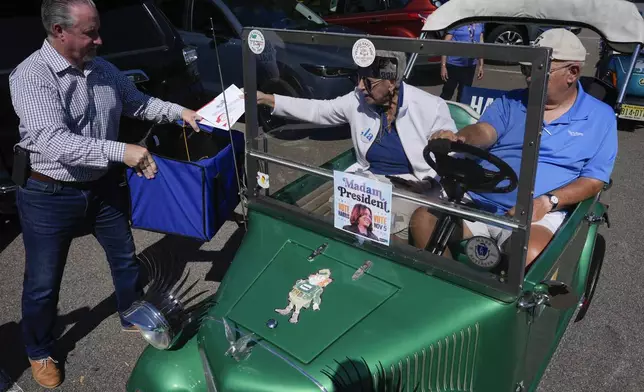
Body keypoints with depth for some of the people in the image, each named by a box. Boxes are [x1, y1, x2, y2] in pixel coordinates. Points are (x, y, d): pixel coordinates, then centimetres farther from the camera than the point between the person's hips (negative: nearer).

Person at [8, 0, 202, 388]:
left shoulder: (103, 69, -1)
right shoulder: (30, 76, -22)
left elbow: (136, 102, 16)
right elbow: (53, 142, -34)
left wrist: (179, 112, 3)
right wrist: (122, 151, -42)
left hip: (102, 186, 6)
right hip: (50, 197, -5)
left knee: (125, 259, 19)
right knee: (43, 284, 9)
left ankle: (134, 319, 45)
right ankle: (40, 353, 35)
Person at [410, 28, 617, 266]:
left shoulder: (600, 117, 10)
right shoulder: (511, 102, 17)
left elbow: (593, 180, 4)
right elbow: (484, 131, -2)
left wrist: (547, 201, -14)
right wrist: (458, 138, -27)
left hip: (537, 213, -2)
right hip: (475, 199, 3)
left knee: (530, 255, -36)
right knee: (422, 220, -24)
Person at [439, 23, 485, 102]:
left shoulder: (479, 23, 4)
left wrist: (481, 65, 10)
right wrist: (443, 66, -14)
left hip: (470, 65, 5)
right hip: (454, 64, -5)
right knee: (447, 93, 5)